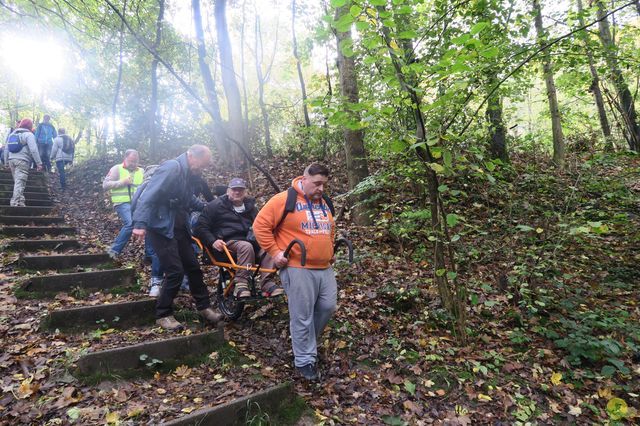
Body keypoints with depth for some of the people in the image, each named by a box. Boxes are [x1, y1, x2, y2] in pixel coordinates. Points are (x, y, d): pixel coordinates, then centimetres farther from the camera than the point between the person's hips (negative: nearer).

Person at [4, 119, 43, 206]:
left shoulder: (12, 134, 20)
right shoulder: (29, 134, -3)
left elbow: (6, 149, 21)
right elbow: (33, 150, -13)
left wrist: (6, 161, 26)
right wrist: (39, 163, -12)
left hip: (12, 160, 7)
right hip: (22, 160, -7)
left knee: (17, 182, 14)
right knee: (20, 182, -11)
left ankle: (15, 201, 14)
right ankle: (17, 203, -19)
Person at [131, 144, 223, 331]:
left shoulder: (188, 173, 10)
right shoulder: (171, 168, -18)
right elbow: (149, 195, -27)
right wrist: (140, 223, -36)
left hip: (179, 228, 9)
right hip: (162, 228, -9)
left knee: (193, 267, 11)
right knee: (175, 271, -8)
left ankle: (204, 307, 24)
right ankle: (163, 315, 11)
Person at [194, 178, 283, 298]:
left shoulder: (250, 207, 21)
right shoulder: (216, 206, 7)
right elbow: (201, 227, 3)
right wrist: (212, 241, -15)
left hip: (248, 239, 4)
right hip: (228, 242, -4)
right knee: (246, 246, -38)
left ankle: (267, 283, -33)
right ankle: (240, 283, -32)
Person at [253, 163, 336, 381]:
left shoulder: (324, 203, 14)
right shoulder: (284, 200, -9)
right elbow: (261, 225, -9)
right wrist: (274, 251, -12)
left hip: (325, 268, 7)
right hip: (298, 269, -7)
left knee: (328, 307, 10)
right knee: (302, 317, 0)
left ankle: (306, 342, 34)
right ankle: (305, 360, 17)